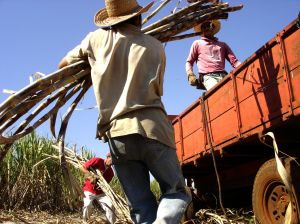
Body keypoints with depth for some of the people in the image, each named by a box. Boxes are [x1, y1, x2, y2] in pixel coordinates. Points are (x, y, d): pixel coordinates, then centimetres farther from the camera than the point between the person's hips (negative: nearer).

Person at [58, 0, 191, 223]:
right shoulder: (156, 46, 12)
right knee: (176, 191, 8)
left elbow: (64, 64, 27)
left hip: (117, 134, 2)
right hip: (152, 128, -1)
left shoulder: (96, 39, 13)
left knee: (141, 205, 8)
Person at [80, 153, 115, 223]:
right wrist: (90, 176, -26)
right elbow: (82, 167, -14)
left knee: (110, 206, -12)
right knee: (88, 205, -25)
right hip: (89, 190, -4)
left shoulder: (110, 172, -1)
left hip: (100, 192, 4)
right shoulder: (97, 160, -12)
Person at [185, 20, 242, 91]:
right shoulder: (197, 43, 26)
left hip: (223, 76, 3)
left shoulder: (223, 44, 31)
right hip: (208, 76, -3)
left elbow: (234, 61, 20)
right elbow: (189, 62, 21)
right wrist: (190, 74, -1)